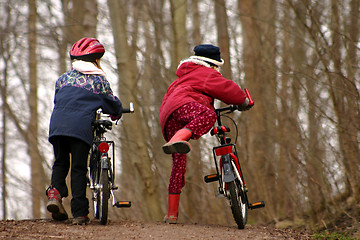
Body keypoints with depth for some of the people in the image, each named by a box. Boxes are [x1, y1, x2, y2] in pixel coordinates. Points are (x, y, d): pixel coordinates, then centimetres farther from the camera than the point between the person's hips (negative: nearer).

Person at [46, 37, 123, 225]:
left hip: (57, 124, 3)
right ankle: (79, 213, -1)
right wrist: (116, 113, 40)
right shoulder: (99, 80, 11)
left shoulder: (64, 78, 21)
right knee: (79, 168, 1)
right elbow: (112, 104, 18)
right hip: (81, 125, -3)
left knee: (60, 162, 19)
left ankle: (55, 191, -6)